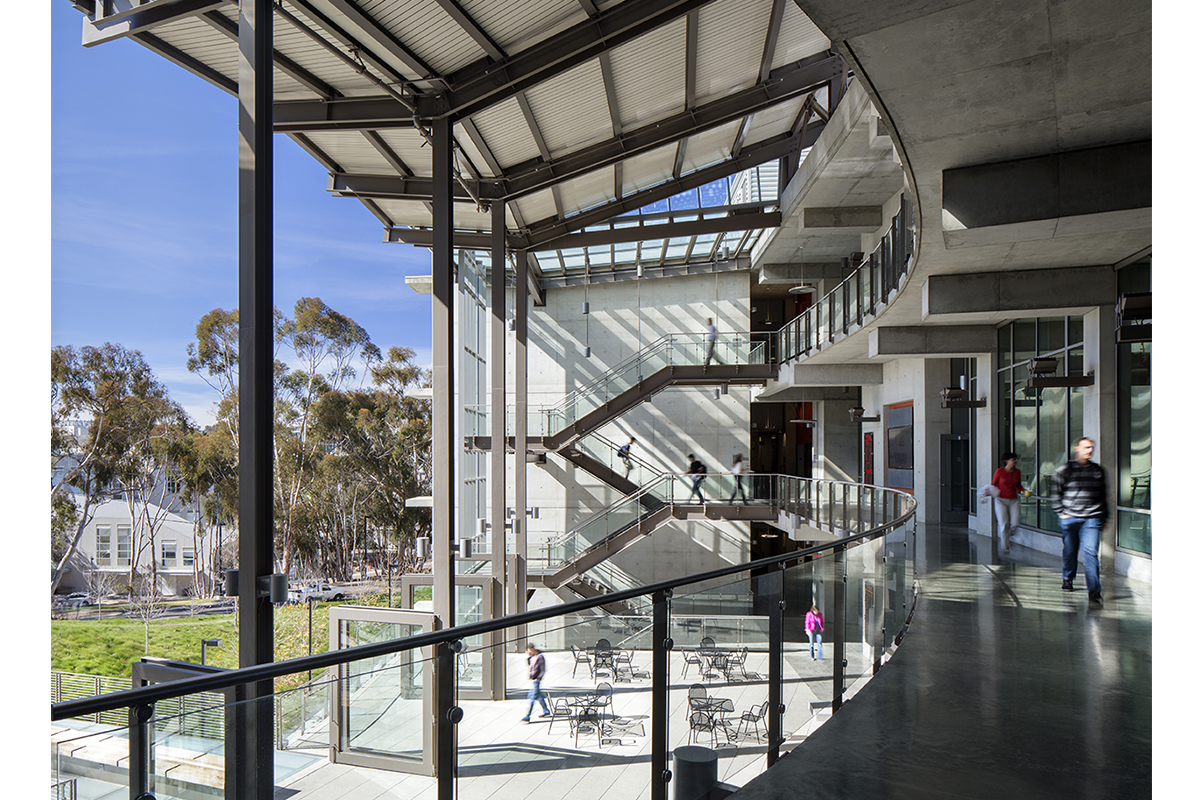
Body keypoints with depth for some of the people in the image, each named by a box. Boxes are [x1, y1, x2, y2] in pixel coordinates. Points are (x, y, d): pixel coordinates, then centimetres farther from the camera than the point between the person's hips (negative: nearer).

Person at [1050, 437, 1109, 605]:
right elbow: (1055, 492, 5)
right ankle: (1068, 579, 33)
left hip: (1092, 518, 1)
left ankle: (1094, 591, -12)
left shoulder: (1098, 471, 10)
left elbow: (1104, 495, 18)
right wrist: (1061, 512, -1)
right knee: (1070, 551, 9)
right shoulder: (1065, 470, 0)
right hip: (1070, 518, -1)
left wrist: (1104, 517, 16)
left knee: (1091, 551, -11)